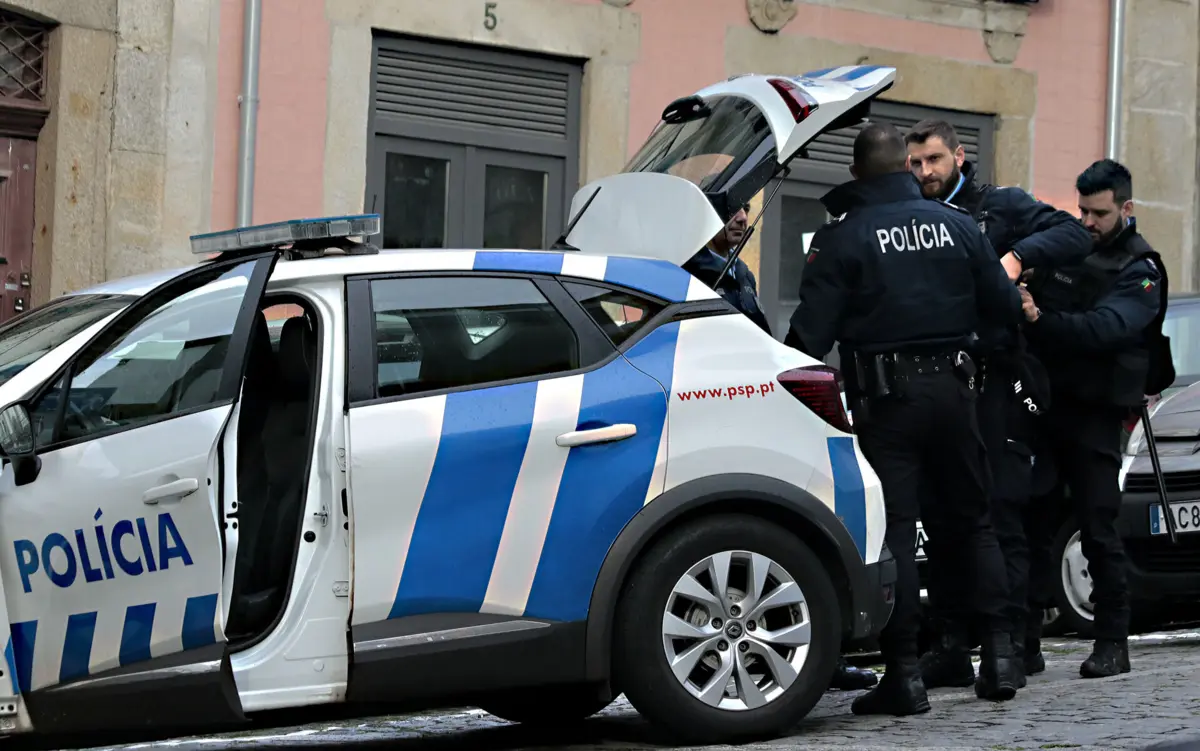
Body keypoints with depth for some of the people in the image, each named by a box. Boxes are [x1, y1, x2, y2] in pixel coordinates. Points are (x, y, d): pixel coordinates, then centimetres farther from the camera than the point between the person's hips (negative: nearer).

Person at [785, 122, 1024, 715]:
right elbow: (1003, 305, 9)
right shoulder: (957, 225, 4)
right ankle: (998, 654, 14)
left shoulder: (840, 239, -8)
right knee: (971, 522, 15)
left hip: (885, 398, -4)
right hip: (952, 389, 4)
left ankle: (904, 673, -5)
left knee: (893, 532, -3)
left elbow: (811, 333, -13)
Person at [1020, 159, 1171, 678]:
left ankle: (1112, 644, 4)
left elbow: (1104, 328, -22)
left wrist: (1040, 320, -35)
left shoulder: (1139, 270, -4)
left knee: (1098, 527, -4)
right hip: (1046, 402, 5)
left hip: (1095, 415, -5)